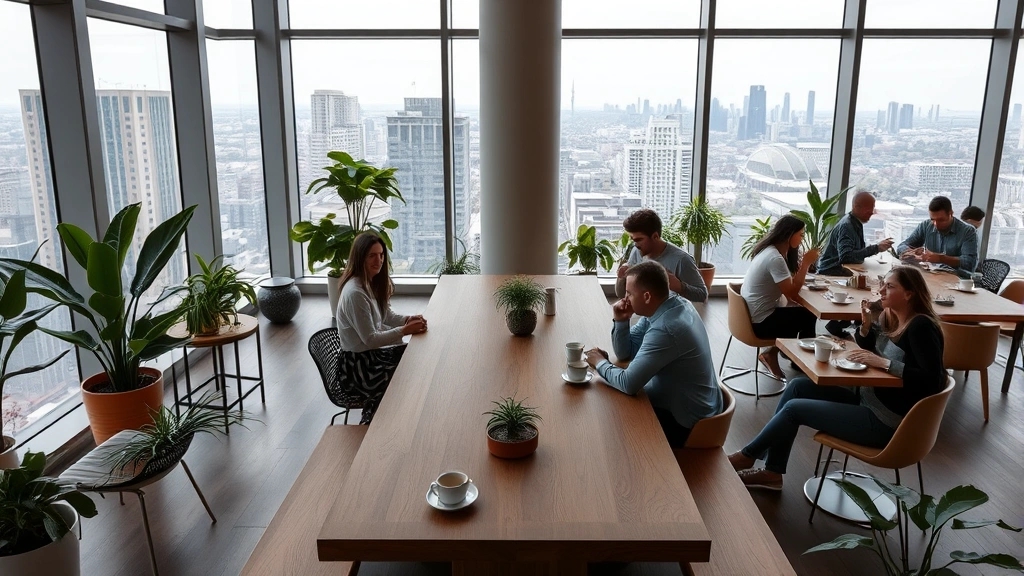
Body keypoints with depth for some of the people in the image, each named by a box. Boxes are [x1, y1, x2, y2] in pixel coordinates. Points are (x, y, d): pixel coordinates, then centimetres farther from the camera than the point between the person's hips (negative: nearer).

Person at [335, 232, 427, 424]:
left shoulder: (374, 282, 3)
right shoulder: (355, 293, -24)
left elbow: (387, 316, 12)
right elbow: (370, 339, -22)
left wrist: (408, 319, -7)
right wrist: (405, 330, -24)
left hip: (373, 352, 8)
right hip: (358, 366, -8)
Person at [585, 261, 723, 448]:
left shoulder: (665, 329, -32)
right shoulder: (670, 305, -2)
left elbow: (628, 384, -30)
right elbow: (625, 352, 4)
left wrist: (600, 363, -13)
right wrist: (620, 321, -13)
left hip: (685, 419, -8)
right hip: (682, 401, 8)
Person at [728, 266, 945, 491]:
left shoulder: (921, 326, -20)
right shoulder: (890, 317, 5)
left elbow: (933, 379, -27)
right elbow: (867, 350, 16)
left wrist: (885, 363, -26)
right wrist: (866, 324, -4)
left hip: (885, 422, -9)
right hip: (868, 403, 9)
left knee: (794, 408, -10)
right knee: (798, 386, 3)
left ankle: (747, 455, 12)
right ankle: (772, 471, 6)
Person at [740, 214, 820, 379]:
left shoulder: (769, 251, 6)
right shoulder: (775, 258, -24)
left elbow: (790, 282, 12)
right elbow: (792, 293, -23)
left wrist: (804, 263, -1)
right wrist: (806, 263, -18)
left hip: (754, 315, 9)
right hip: (761, 322, -9)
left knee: (804, 314, 11)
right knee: (809, 317, 1)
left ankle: (773, 352, 16)